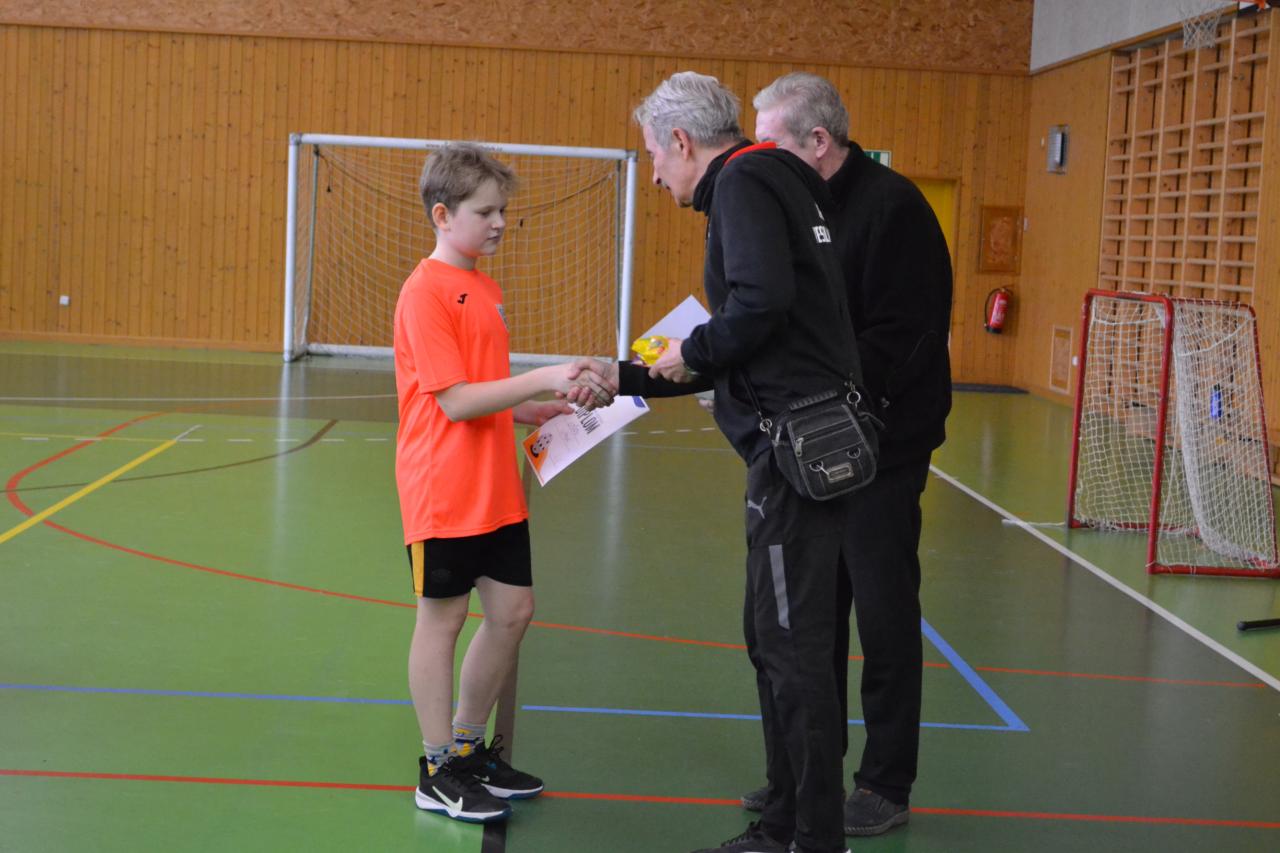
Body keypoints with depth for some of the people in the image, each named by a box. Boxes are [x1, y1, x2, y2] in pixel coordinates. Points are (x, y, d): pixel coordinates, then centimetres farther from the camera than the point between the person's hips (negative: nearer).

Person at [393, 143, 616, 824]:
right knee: (443, 618, 3)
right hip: (443, 493, -8)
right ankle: (438, 770, 15)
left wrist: (534, 411, 5)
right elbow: (455, 401, -22)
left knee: (512, 609, 11)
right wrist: (543, 378, -25)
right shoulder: (426, 293, -15)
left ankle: (469, 747, 27)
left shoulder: (483, 288, 12)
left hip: (494, 490, 8)